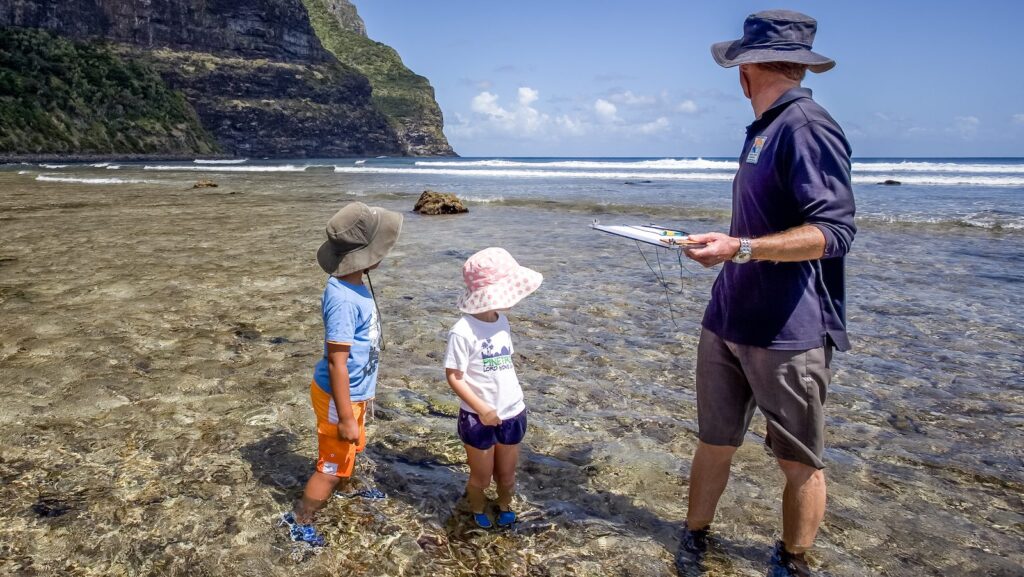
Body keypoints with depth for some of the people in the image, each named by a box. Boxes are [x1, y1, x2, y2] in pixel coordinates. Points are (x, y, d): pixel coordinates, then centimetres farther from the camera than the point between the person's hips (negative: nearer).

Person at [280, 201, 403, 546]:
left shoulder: (355, 283, -3)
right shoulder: (343, 299, -33)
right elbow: (337, 363, -29)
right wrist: (346, 417, -22)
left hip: (354, 392, 9)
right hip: (340, 397, -9)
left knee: (350, 450, 31)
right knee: (332, 466, 10)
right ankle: (299, 521, 30)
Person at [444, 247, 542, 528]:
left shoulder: (502, 320, -1)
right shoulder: (463, 331, -22)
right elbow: (454, 376, -18)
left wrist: (515, 400, 12)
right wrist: (481, 408, -23)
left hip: (512, 413, 5)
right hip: (478, 418, -5)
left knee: (507, 474, 22)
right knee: (481, 477, 16)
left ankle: (505, 506, 50)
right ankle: (478, 510, 46)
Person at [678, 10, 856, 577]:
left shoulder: (807, 127, -14)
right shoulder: (764, 129, 14)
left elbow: (833, 232, -22)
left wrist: (743, 248, -30)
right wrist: (722, 243, 32)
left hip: (789, 332, -8)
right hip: (728, 319, 9)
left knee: (800, 462, 10)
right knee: (715, 442, 16)